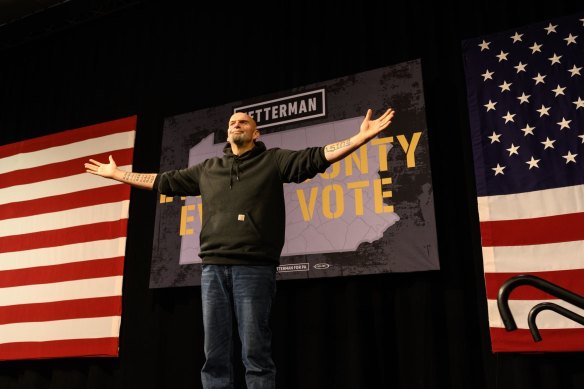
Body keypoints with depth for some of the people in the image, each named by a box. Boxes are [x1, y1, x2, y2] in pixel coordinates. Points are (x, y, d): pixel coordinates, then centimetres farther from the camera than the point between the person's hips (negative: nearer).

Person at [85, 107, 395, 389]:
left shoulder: (273, 160, 9)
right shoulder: (207, 169, 22)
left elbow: (316, 158, -1)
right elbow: (163, 181, 28)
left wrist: (361, 136, -12)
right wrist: (116, 174, 31)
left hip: (253, 268, -4)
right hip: (213, 268, 5)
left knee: (255, 354, -3)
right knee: (215, 356, 7)